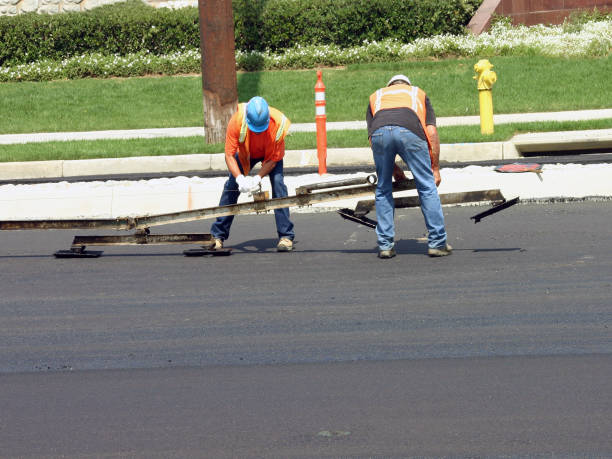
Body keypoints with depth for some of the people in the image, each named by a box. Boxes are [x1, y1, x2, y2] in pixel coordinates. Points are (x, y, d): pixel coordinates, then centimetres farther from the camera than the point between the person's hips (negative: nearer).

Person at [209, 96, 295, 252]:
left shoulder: (279, 124, -38)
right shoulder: (237, 120, -37)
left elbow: (273, 159, -25)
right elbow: (229, 154, -28)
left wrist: (258, 177, -38)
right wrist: (240, 178, -41)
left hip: (271, 153, -1)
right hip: (245, 153, 1)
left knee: (278, 185, -19)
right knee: (231, 186, -6)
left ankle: (286, 236, -16)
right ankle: (218, 235, 5)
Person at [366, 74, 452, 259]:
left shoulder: (376, 96, 39)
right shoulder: (419, 93, 37)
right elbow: (432, 133, 22)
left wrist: (395, 169, 35)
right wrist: (435, 168, 26)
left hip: (379, 132, 1)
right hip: (410, 131, -1)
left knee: (383, 190, 17)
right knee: (427, 188, 10)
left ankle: (385, 245, 17)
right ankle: (437, 243, 11)